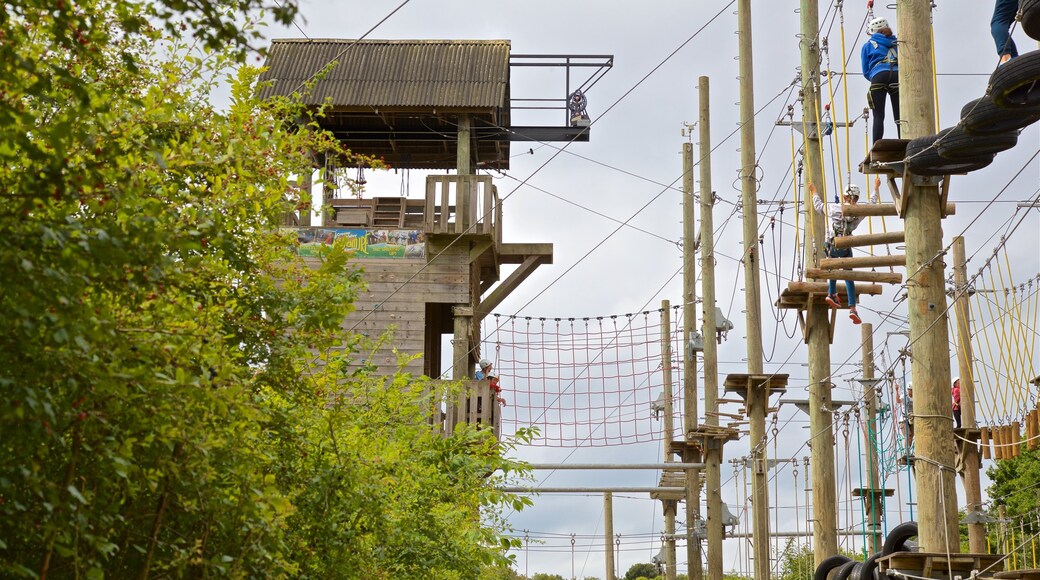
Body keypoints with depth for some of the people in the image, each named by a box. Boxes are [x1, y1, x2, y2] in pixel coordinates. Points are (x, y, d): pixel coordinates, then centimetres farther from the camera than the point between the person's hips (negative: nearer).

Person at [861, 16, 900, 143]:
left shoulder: (868, 45, 22)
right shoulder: (897, 43, 28)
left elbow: (866, 72, 19)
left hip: (878, 76, -2)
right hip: (898, 75, 2)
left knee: (878, 116, -6)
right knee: (899, 117, 2)